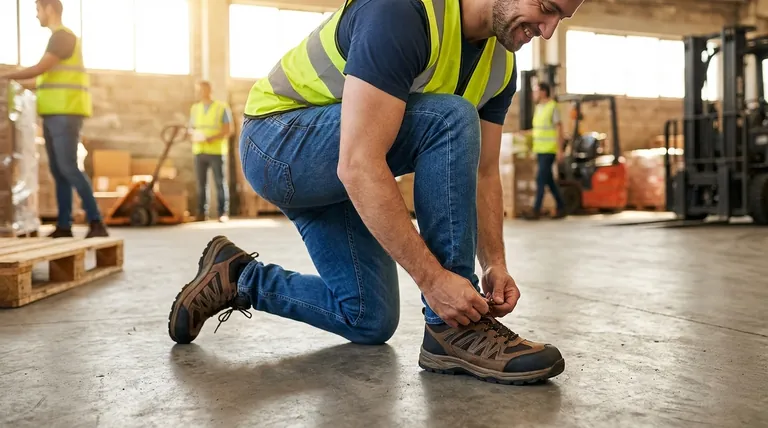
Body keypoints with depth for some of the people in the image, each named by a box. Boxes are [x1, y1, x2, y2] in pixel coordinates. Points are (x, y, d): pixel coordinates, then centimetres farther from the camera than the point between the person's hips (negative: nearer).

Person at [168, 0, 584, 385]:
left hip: (338, 174, 9)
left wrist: (495, 263, -12)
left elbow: (484, 173, 1)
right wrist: (434, 278, -36)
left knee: (370, 322, 7)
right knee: (450, 120, -29)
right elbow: (359, 166, -37)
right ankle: (453, 330, -21)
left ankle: (239, 278, 21)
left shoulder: (500, 67, -3)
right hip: (279, 142, -8)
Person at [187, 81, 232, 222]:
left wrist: (211, 138, -18)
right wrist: (194, 135, -6)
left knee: (220, 182, -4)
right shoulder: (195, 108, 13)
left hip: (216, 151, -3)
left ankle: (223, 213, 0)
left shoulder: (222, 108, 0)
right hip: (199, 151, 4)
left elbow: (228, 131, -4)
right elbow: (191, 128, 18)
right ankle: (201, 213, 4)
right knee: (201, 183, 1)